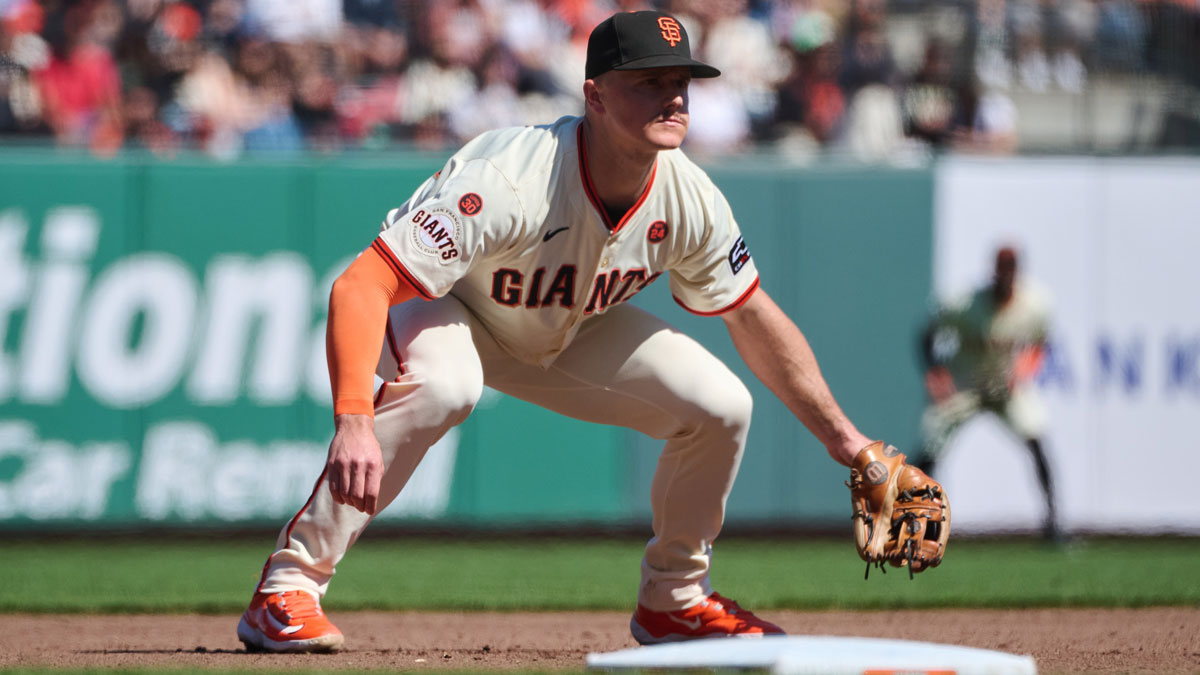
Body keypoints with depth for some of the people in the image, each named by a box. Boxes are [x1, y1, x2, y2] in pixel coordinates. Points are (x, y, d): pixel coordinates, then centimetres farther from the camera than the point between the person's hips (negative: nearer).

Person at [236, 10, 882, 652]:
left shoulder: (688, 201, -20)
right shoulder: (509, 182, -40)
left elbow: (755, 319, -1)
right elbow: (357, 288, -45)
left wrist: (845, 439, 1)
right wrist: (353, 423, -58)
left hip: (565, 333, 6)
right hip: (430, 310, -6)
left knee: (720, 406, -9)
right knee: (441, 383, -40)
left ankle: (672, 600, 15)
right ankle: (288, 584, -30)